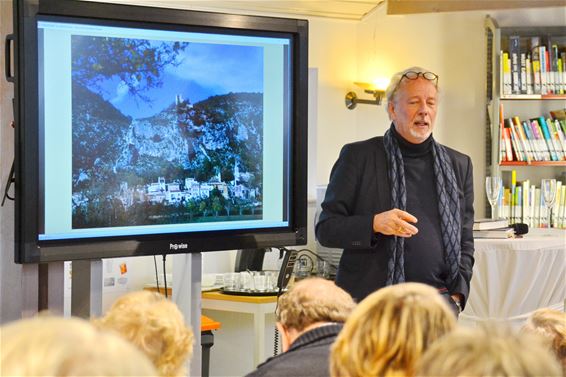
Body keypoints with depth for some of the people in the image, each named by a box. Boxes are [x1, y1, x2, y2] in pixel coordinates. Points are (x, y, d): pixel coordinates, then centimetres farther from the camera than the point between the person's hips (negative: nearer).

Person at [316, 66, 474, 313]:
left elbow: (464, 240, 19)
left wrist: (457, 293, 4)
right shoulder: (358, 156, 5)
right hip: (370, 300, -3)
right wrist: (373, 224, -16)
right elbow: (326, 229, 2)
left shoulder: (459, 165, 16)